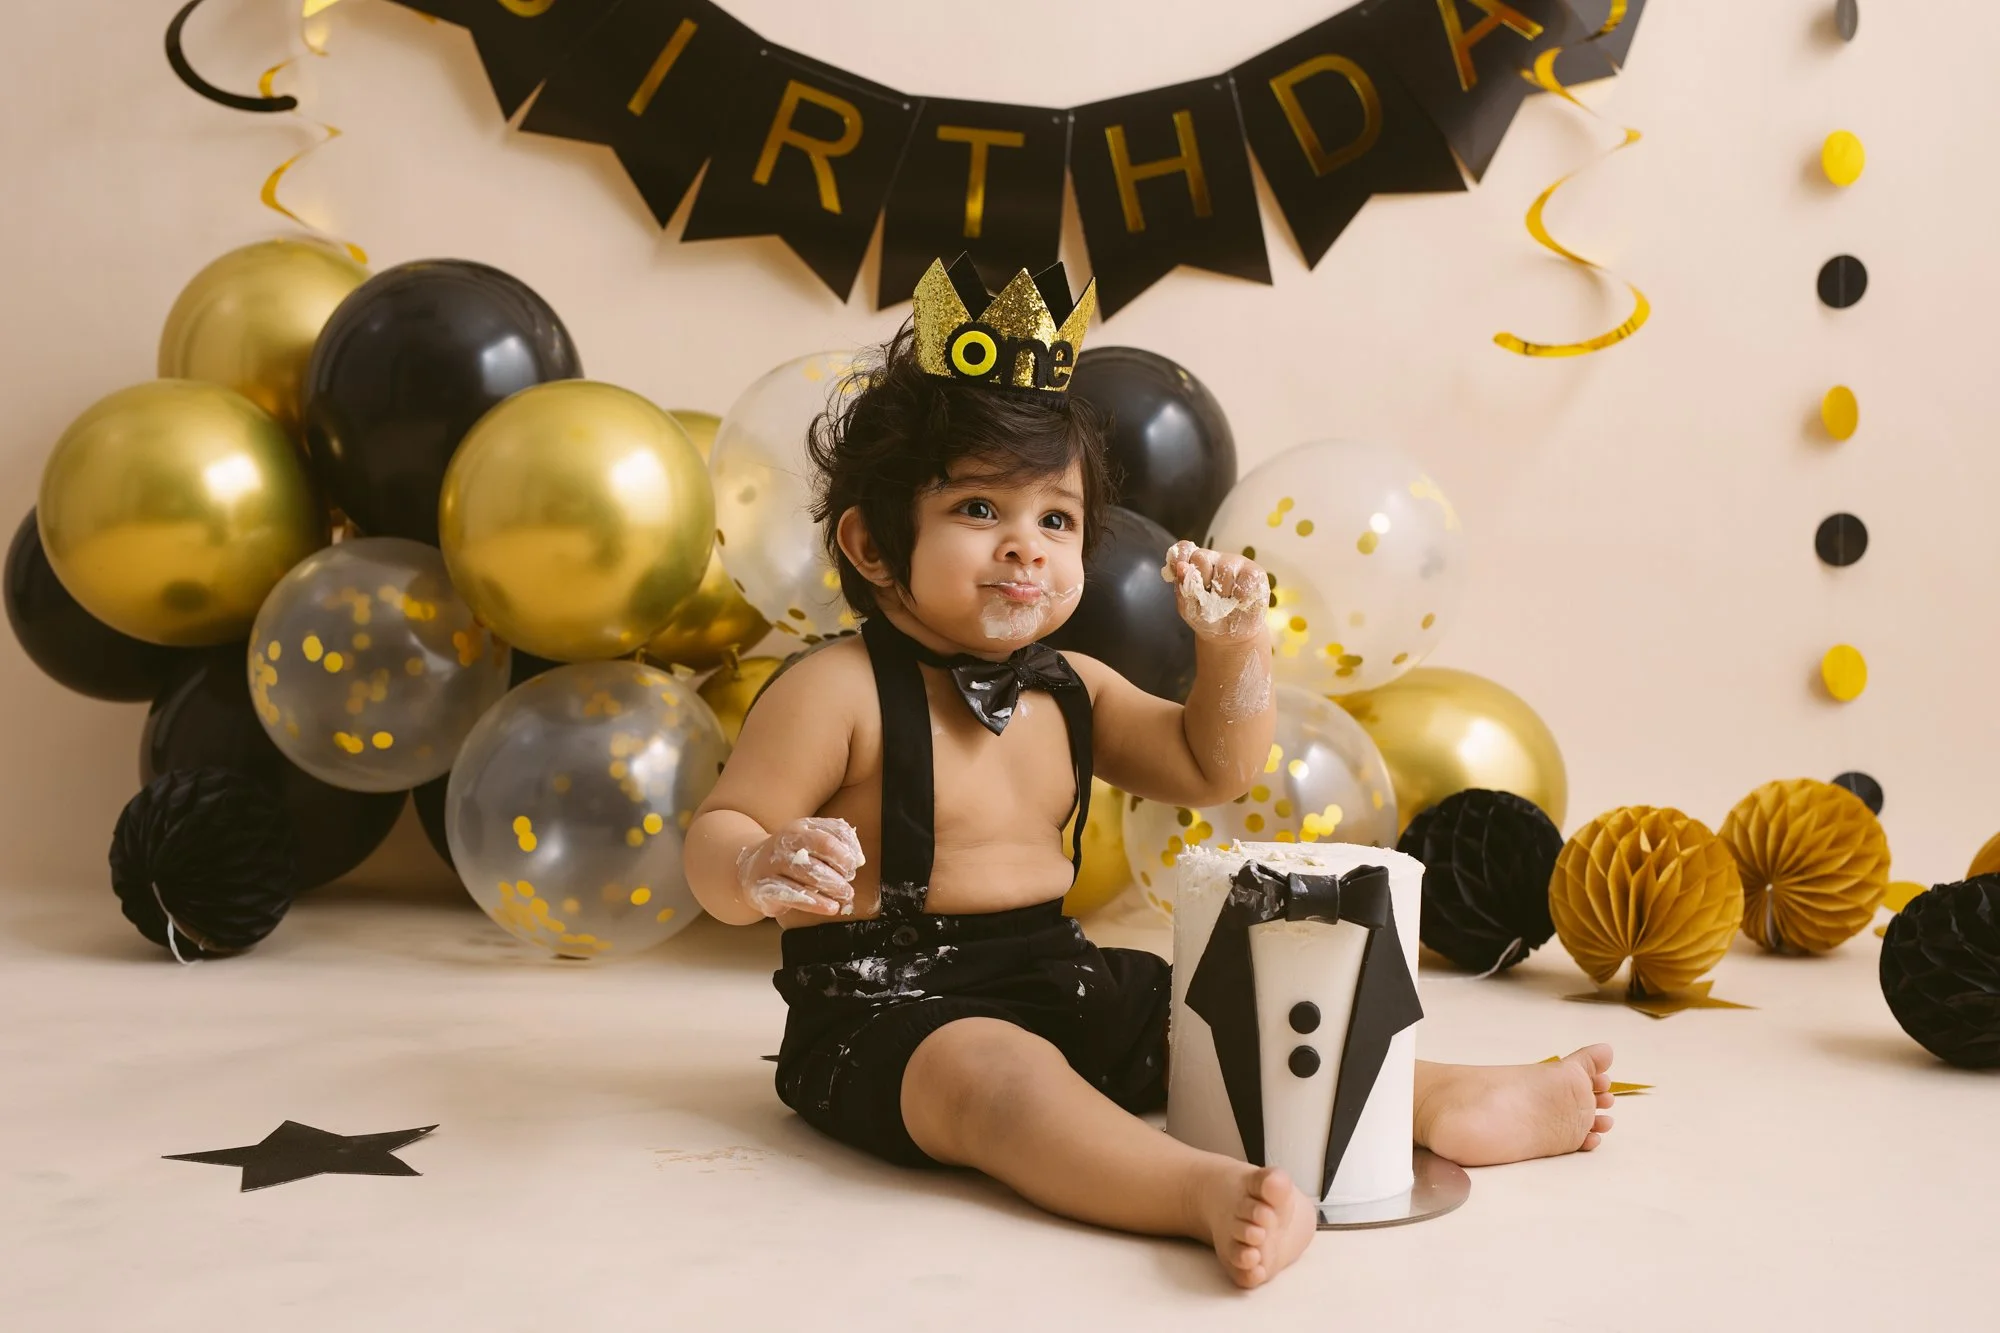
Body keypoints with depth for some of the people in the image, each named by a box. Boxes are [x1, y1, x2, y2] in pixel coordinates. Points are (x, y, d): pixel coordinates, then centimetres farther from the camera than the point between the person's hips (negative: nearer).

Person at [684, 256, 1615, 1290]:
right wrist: (761, 873, -38)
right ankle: (1212, 1192, -55)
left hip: (1060, 978, 8)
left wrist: (1234, 650, 1)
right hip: (895, 1009, -8)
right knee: (999, 1075, -37)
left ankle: (1443, 1103, 10)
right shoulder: (836, 691, -13)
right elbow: (717, 834, -14)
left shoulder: (1068, 690, 8)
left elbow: (1210, 772, 17)